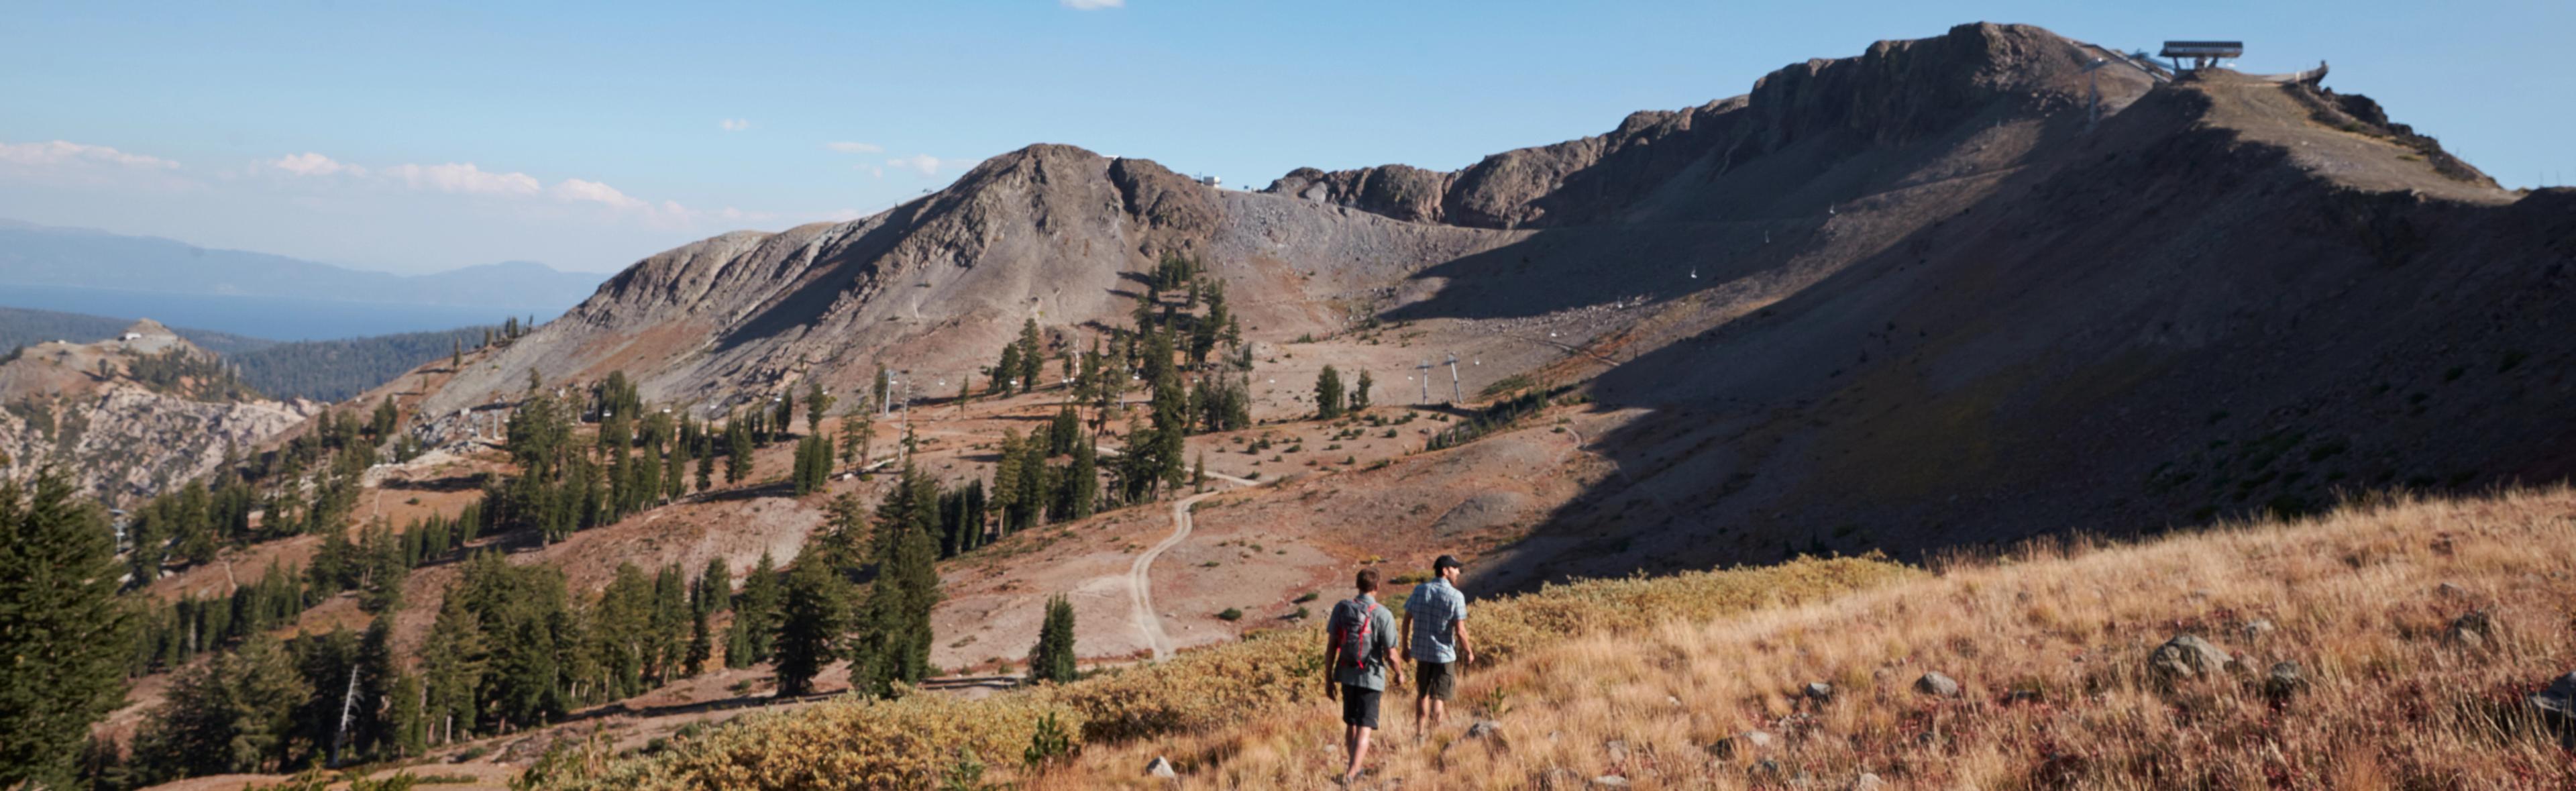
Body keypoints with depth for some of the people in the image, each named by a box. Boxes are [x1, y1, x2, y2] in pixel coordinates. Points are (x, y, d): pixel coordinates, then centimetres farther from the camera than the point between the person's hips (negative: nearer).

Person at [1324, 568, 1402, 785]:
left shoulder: (1341, 608, -4)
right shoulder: (1383, 615, -15)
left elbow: (1331, 647, -2)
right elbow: (1390, 655, -12)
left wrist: (1329, 679, 6)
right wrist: (1399, 673, 9)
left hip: (1346, 675, 4)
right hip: (1371, 678, -4)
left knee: (1351, 724, 21)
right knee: (1364, 730, -2)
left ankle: (1355, 768, 36)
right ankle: (1350, 775, -15)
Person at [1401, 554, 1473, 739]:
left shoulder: (1419, 591, 1)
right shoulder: (1455, 596, -14)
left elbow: (1407, 620, 4)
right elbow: (1460, 631, -15)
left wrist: (1405, 647, 14)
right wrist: (1468, 651, -1)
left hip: (1421, 651, 5)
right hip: (1444, 653, -5)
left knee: (1422, 693, 19)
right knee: (1439, 697, 4)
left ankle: (1419, 733, 26)